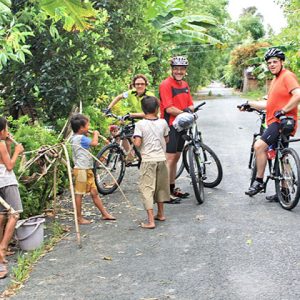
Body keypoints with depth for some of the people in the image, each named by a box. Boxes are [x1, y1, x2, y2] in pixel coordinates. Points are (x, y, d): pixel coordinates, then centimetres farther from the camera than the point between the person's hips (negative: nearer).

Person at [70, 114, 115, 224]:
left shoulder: (76, 137, 13)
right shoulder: (80, 138, -17)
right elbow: (94, 143, -24)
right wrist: (96, 134, -5)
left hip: (87, 169, 10)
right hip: (81, 169, -10)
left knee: (94, 193, 12)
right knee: (79, 194, 0)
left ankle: (105, 214, 17)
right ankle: (79, 218, 8)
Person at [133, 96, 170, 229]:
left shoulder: (140, 124, -10)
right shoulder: (163, 123, 1)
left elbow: (137, 143, -17)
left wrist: (133, 139, 4)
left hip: (148, 160, -4)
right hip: (161, 158, 4)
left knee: (147, 188, -2)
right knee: (160, 186, 20)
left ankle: (150, 221, -9)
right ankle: (160, 213, 35)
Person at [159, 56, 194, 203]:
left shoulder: (185, 85, 15)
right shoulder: (166, 84, -12)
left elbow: (191, 105, 12)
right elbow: (169, 109, -18)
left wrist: (189, 110, -10)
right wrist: (184, 113, -11)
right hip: (170, 126, -8)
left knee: (176, 157, 14)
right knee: (170, 158, -8)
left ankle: (172, 188, 25)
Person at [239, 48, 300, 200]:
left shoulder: (287, 76, -9)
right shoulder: (275, 80, 22)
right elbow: (269, 104, 24)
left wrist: (283, 110, -23)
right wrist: (249, 104, 19)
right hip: (276, 122, 11)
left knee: (259, 146, -22)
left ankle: (259, 181, -12)